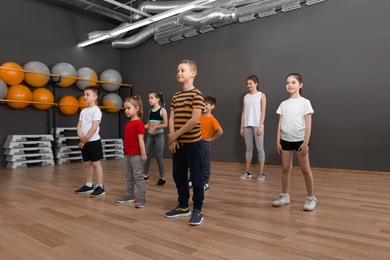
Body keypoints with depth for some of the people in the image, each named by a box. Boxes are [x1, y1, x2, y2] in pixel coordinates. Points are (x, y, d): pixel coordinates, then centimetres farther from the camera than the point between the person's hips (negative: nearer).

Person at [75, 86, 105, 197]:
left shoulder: (96, 110, -10)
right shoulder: (83, 111, 13)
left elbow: (94, 128, -17)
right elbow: (79, 126, 8)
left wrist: (84, 140, -15)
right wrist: (80, 136, -13)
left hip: (93, 141, -7)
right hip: (84, 142, 7)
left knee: (95, 163, -4)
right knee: (87, 163, 13)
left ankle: (100, 187, 3)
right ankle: (89, 185, 24)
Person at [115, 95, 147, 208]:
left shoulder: (138, 123, -13)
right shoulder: (127, 123, 11)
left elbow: (141, 139, -17)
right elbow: (127, 139, 14)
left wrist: (143, 154, -17)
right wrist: (125, 151, 14)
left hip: (136, 154, -9)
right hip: (127, 154, 9)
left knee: (138, 176, -3)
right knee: (128, 176, 17)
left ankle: (142, 198, 5)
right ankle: (129, 195, 29)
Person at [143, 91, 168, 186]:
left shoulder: (162, 110, -8)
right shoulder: (150, 111, 10)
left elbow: (165, 124, -14)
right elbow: (149, 124, 13)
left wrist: (155, 127, -25)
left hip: (159, 135, -6)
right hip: (150, 136, 6)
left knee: (159, 157, 0)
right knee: (147, 155, 10)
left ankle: (162, 178, 12)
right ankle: (145, 175, 24)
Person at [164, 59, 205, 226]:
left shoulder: (196, 94, -10)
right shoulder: (175, 96, 12)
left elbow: (195, 120, -18)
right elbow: (171, 119, 7)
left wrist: (175, 135, -13)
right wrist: (172, 138, -7)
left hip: (192, 142, -7)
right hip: (178, 143, 7)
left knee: (196, 176, 2)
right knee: (178, 175, 13)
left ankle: (198, 210, 13)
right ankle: (183, 206, 27)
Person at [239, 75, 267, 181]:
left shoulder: (261, 95, 2)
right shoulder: (246, 97, 14)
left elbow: (263, 112, -4)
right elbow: (243, 112, 11)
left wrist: (260, 126, -12)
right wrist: (242, 126, 6)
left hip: (257, 125, -4)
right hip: (247, 125, 4)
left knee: (260, 148, -1)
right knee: (248, 148, 8)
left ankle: (261, 173, 5)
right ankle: (247, 171, 14)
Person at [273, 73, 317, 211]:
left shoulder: (305, 103, -5)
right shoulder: (283, 104, 8)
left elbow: (308, 125, -8)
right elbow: (280, 124, 8)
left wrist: (305, 143, -13)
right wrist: (278, 141, 4)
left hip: (300, 140, -4)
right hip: (286, 140, 4)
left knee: (305, 169, 3)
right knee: (285, 168, 9)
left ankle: (311, 198, 15)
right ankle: (284, 196, 20)